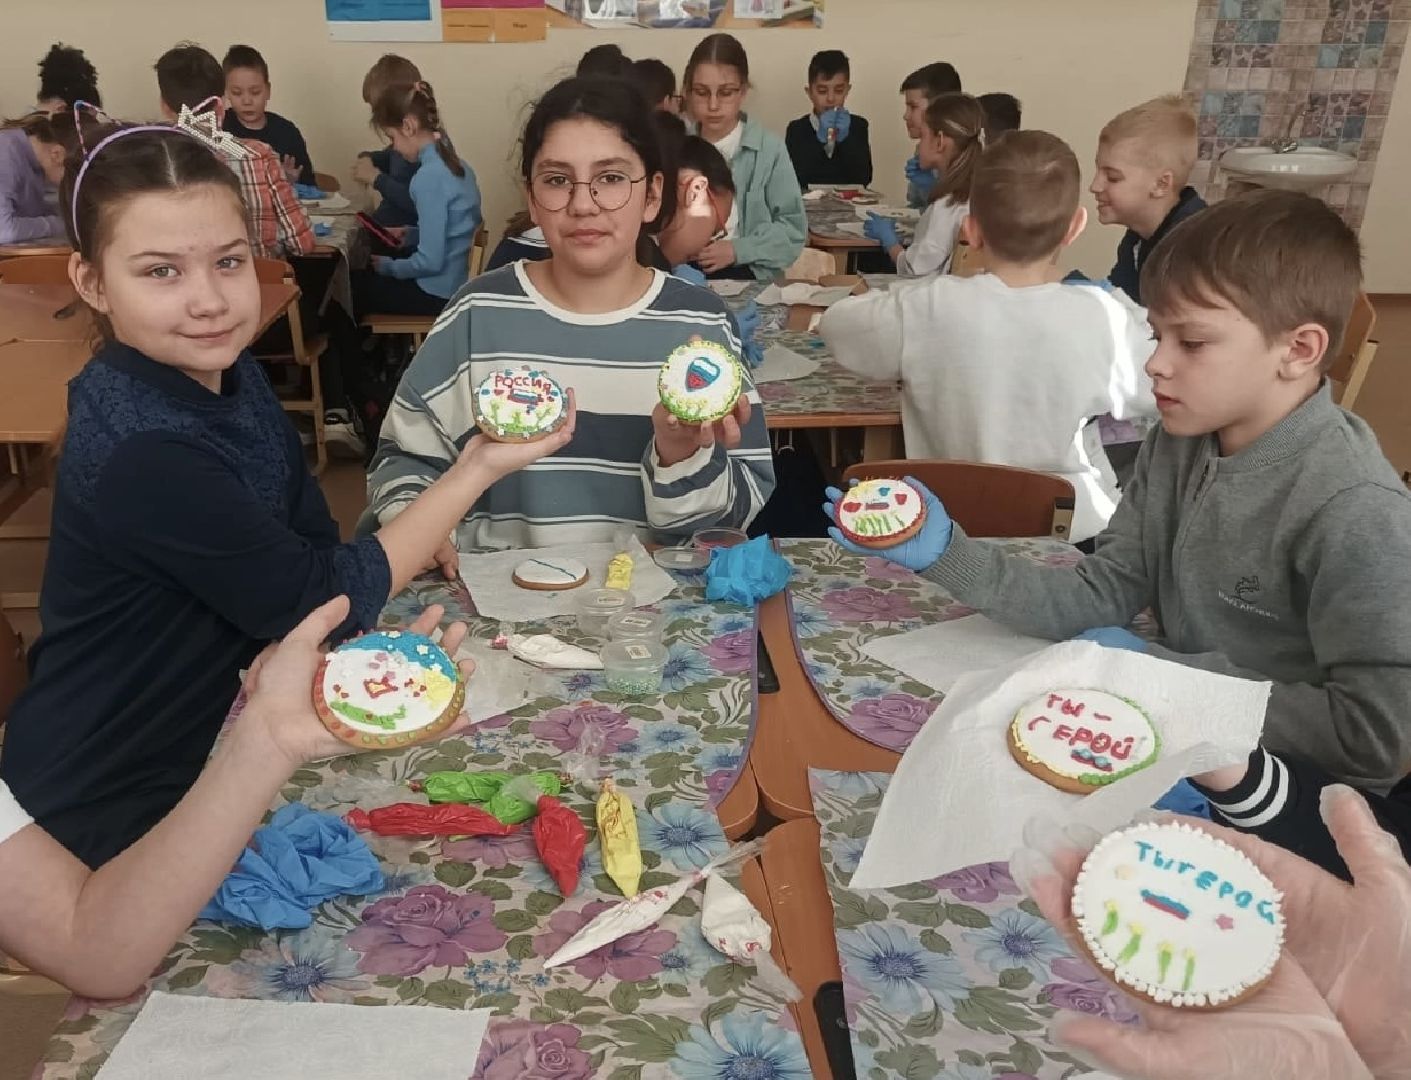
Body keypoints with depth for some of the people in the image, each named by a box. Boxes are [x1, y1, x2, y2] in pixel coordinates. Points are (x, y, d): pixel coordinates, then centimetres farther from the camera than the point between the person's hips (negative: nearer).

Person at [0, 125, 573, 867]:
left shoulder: (226, 373, -4)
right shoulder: (140, 454, -29)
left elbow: (311, 551, 0)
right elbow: (324, 602, -22)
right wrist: (477, 470, -19)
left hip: (201, 751, 7)